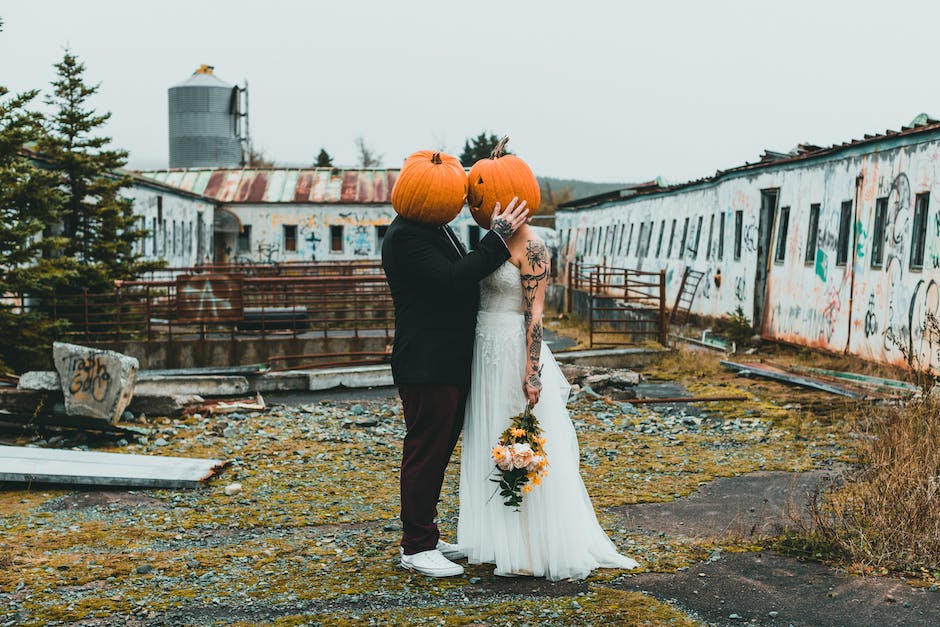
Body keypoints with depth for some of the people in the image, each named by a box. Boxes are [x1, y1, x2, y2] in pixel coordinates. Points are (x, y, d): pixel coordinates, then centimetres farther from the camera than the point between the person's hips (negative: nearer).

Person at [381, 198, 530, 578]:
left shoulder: (438, 229, 15)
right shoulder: (405, 235, -16)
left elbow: (464, 277, 23)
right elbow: (452, 279, -25)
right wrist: (499, 237, -24)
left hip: (450, 366, 10)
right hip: (427, 369, -10)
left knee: (438, 451, 16)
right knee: (425, 451, -1)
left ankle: (423, 537, 28)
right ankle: (416, 547, 10)